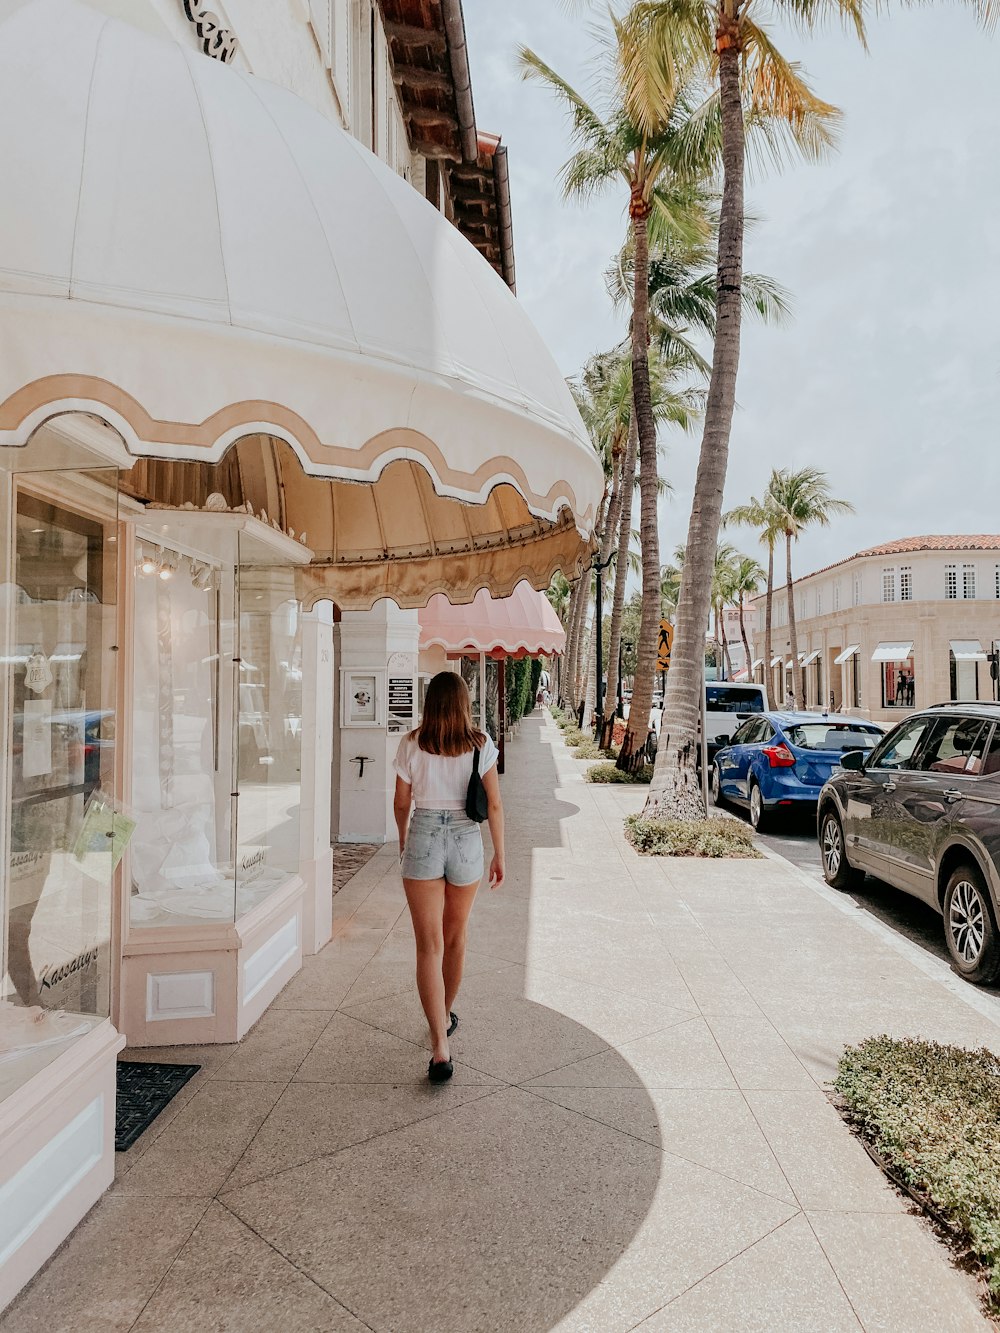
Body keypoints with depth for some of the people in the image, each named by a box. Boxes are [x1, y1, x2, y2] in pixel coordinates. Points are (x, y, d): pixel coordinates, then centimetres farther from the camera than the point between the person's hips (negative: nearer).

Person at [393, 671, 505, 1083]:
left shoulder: (412, 744, -5)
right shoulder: (481, 745, -5)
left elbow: (401, 803, 3)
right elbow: (494, 805, -4)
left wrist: (404, 842, 21)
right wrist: (499, 856, 6)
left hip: (422, 840, -1)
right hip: (466, 841, 2)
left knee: (429, 945, 1)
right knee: (455, 936, 21)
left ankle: (439, 1047, -6)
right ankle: (445, 1016, 41)